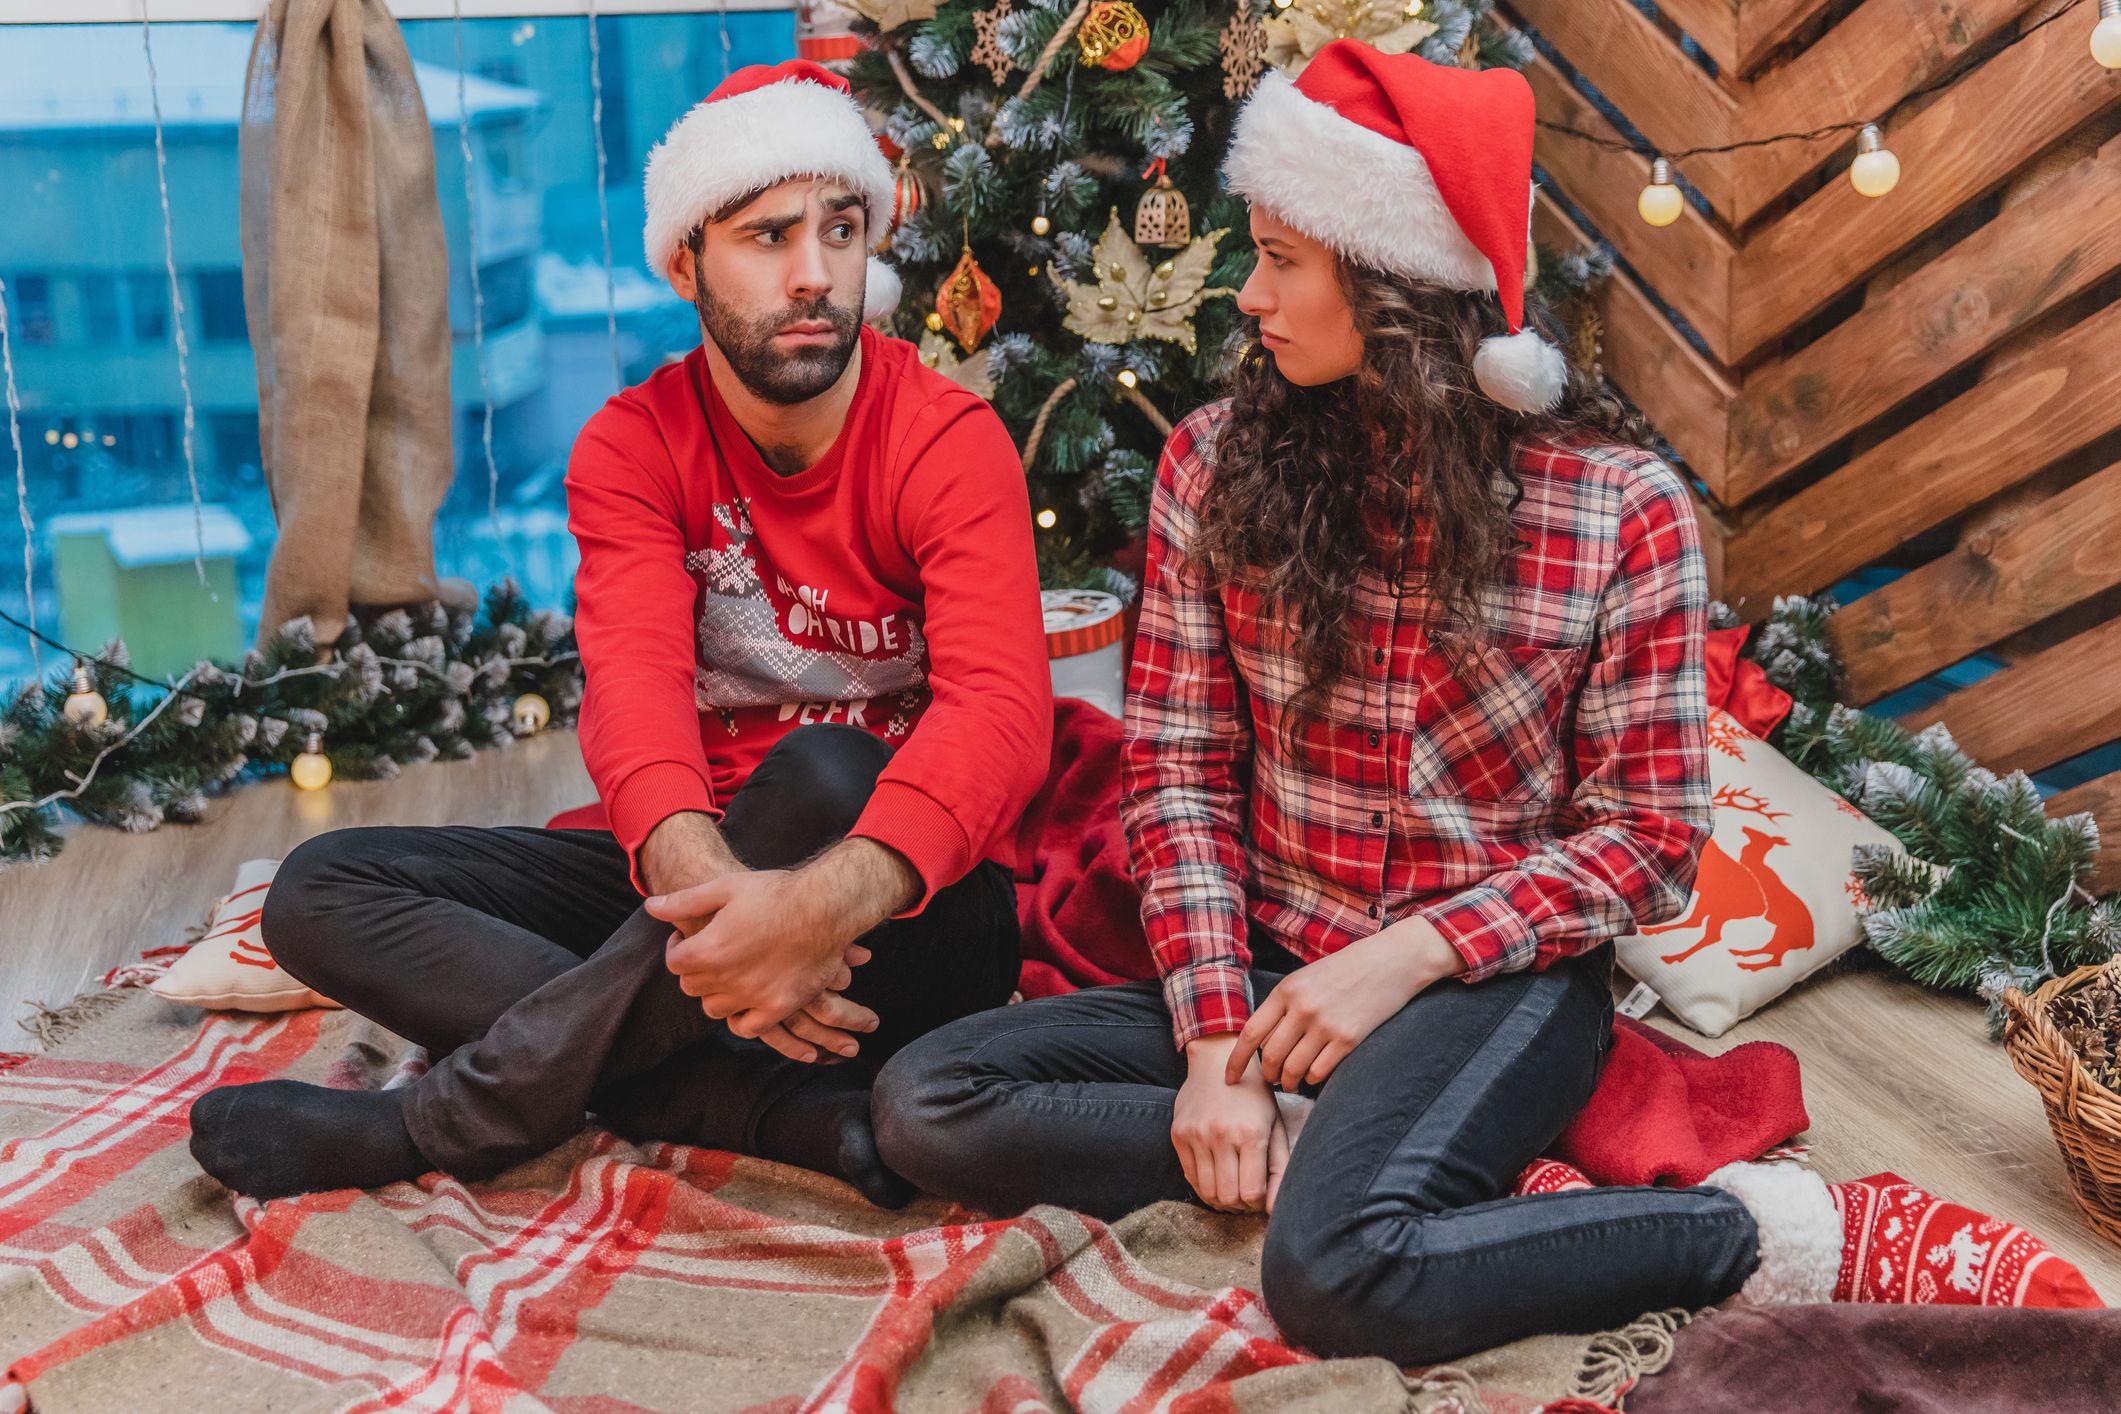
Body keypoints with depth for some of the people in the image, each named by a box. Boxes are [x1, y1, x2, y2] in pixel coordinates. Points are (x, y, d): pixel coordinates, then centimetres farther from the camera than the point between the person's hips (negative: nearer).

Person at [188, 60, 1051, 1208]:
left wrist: (825, 901, -49)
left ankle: (438, 1120, -24)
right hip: (700, 867, 5)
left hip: (900, 903, -4)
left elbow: (1001, 711, -29)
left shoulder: (946, 441, -12)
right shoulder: (632, 447, -2)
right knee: (321, 890, -10)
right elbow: (632, 680, -20)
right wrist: (703, 880, -43)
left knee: (825, 774, -38)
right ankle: (788, 1111, -26)